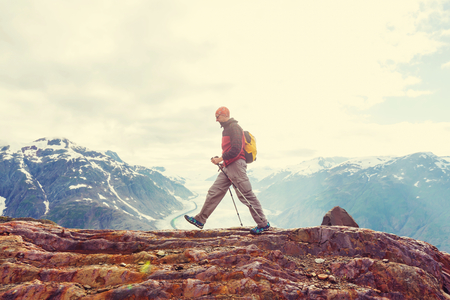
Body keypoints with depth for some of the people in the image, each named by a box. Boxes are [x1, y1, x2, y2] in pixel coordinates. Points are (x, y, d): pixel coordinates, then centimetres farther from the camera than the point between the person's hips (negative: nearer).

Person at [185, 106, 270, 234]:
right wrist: (222, 161, 16)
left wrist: (220, 159, -16)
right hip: (228, 167, 10)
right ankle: (200, 220, 13)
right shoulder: (227, 129, 21)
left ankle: (263, 224, 2)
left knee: (246, 195, -7)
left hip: (236, 166, -10)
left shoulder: (234, 127, -11)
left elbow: (236, 150, -20)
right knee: (214, 192, 8)